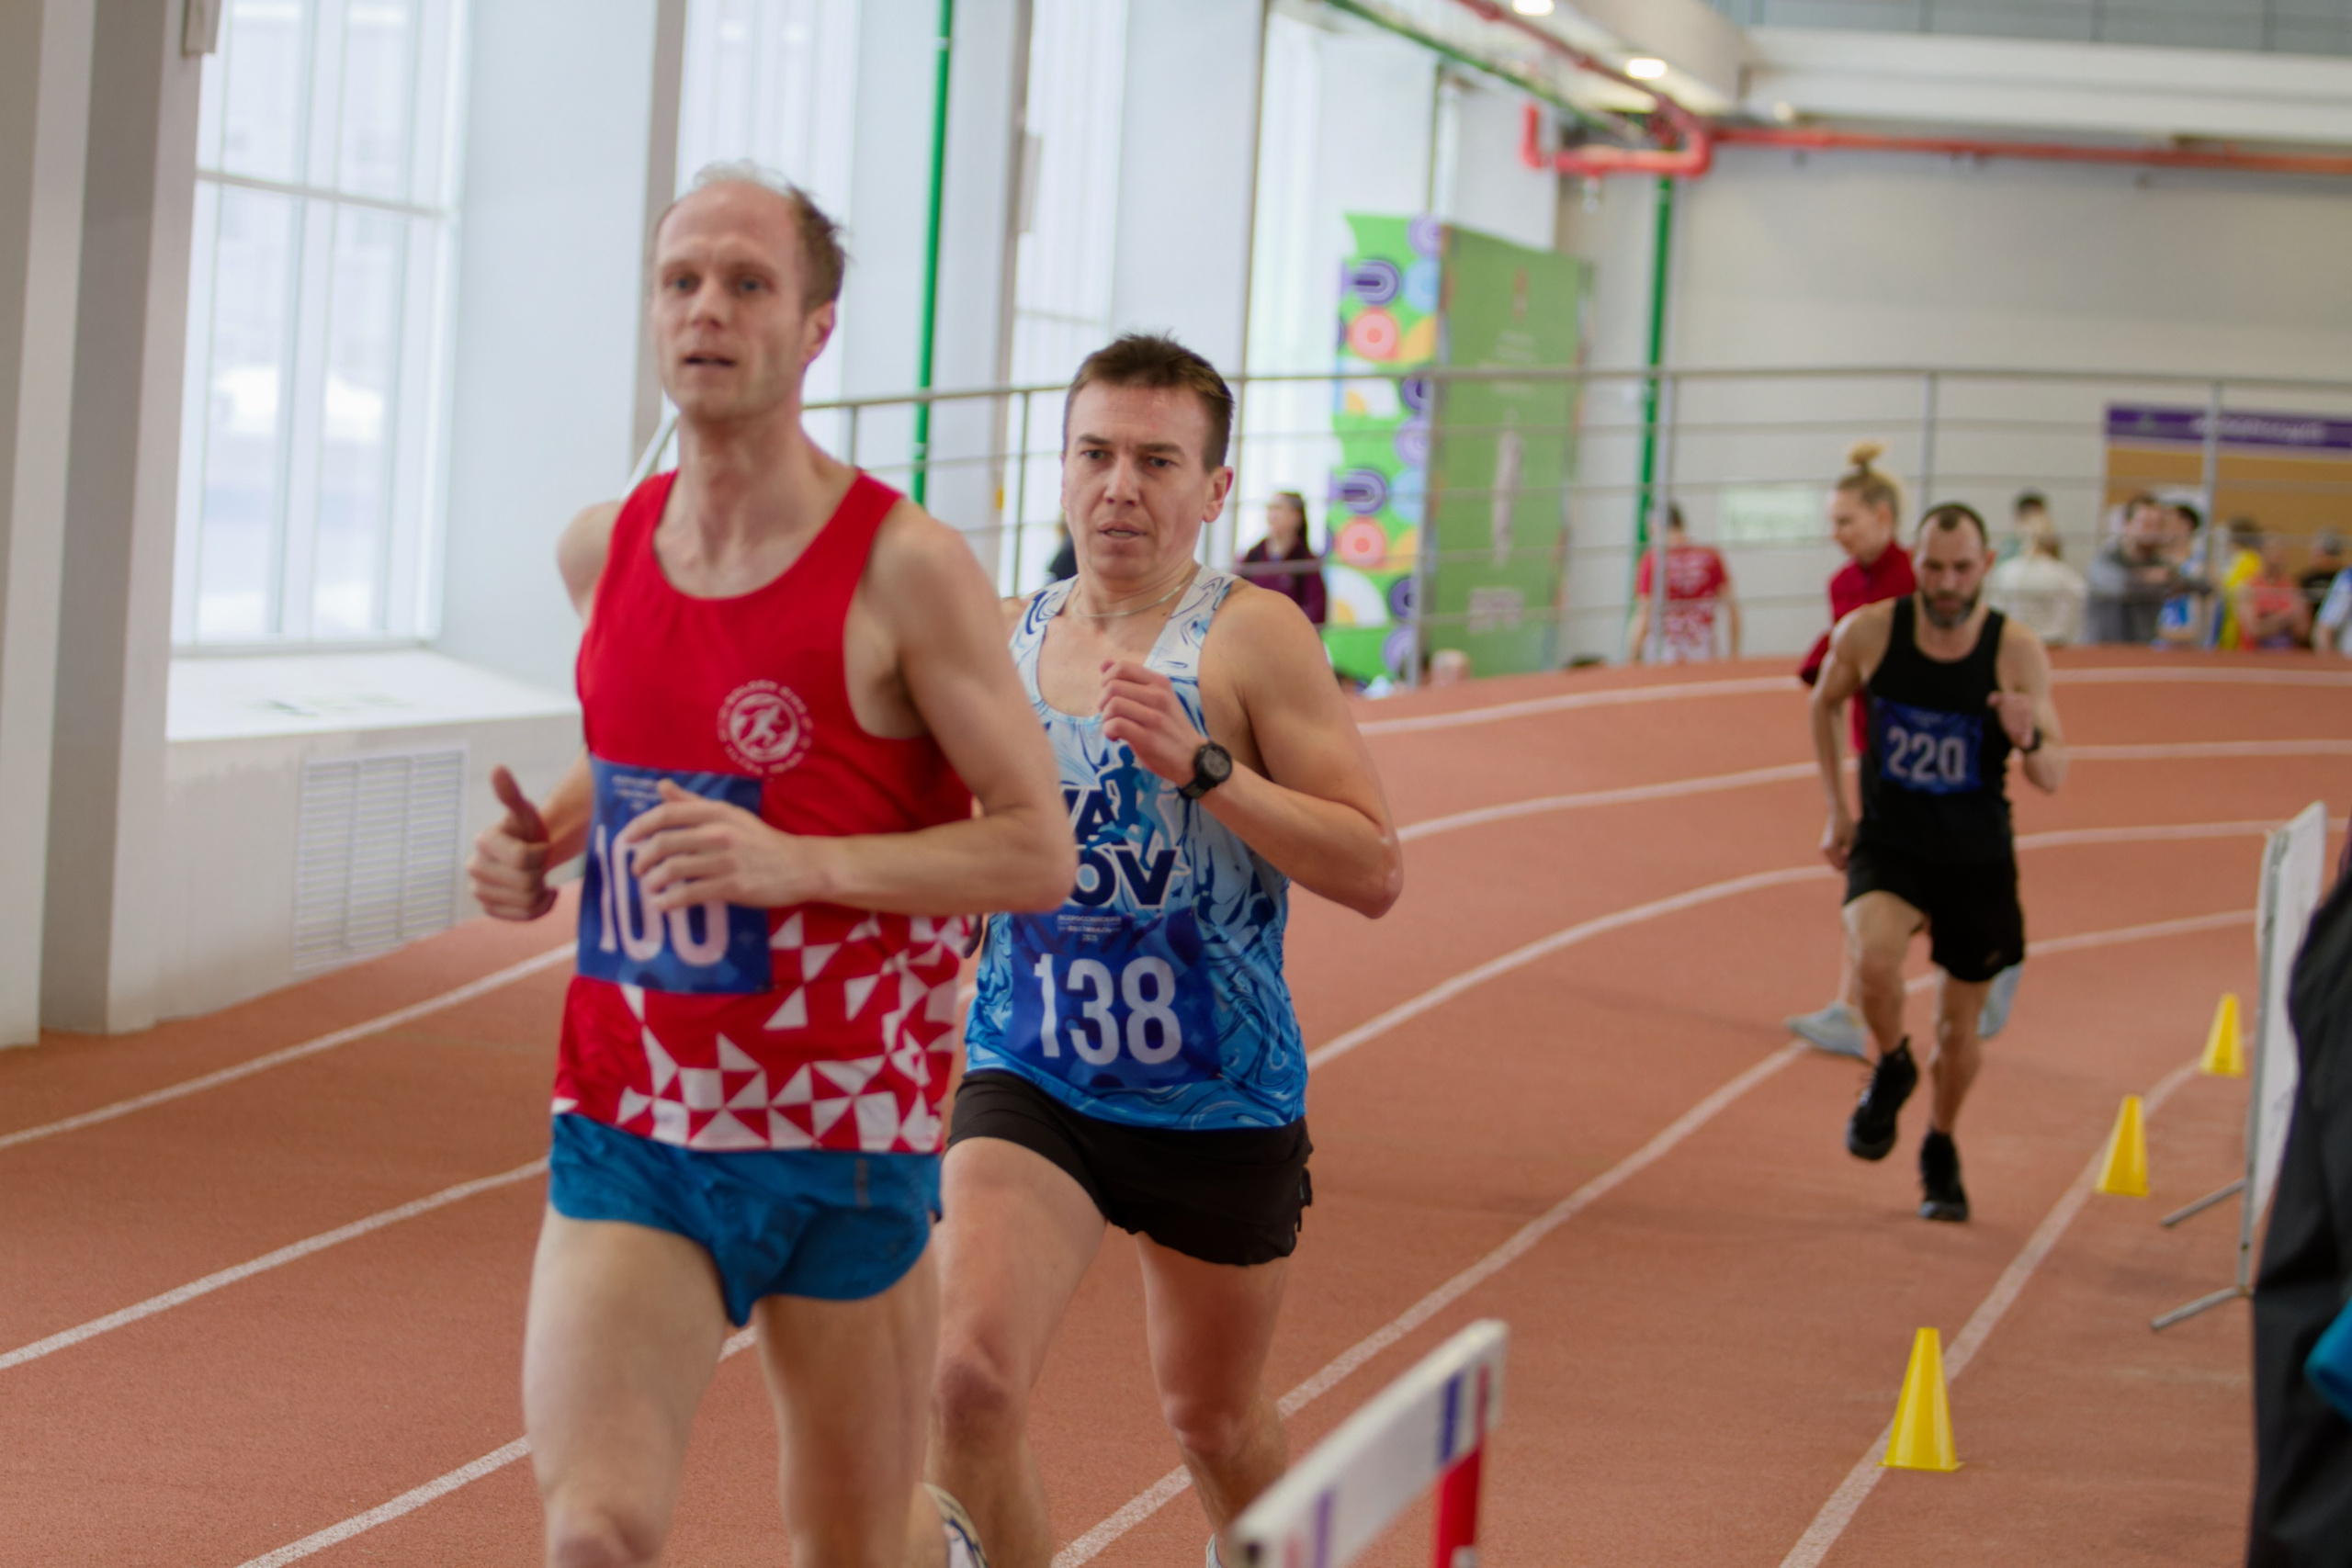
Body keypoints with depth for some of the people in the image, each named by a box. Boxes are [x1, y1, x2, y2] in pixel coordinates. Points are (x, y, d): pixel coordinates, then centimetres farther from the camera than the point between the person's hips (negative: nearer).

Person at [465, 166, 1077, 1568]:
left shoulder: (906, 570, -12)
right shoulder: (603, 550, 4)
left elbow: (1041, 854, -13)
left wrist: (798, 861, -26)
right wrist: (550, 840, 4)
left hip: (842, 1143, -3)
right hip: (628, 1135, 3)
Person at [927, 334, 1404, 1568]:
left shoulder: (1251, 637, -10)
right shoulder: (1007, 638, 4)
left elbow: (1374, 873, -16)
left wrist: (1203, 765, -24)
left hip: (1218, 1103, -2)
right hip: (1028, 1082, 2)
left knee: (1214, 1419, 17)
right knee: (969, 1376, -21)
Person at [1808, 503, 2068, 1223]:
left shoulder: (2017, 652, -15)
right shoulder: (1867, 633, -12)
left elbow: (2054, 778, -13)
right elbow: (1825, 704, 10)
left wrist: (2028, 740, -36)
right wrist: (1837, 808, 8)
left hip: (1978, 860, 1)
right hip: (1888, 846, 0)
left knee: (1960, 1027, 11)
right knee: (1874, 959, -30)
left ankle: (1941, 1150, 40)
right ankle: (1891, 1069, 3)